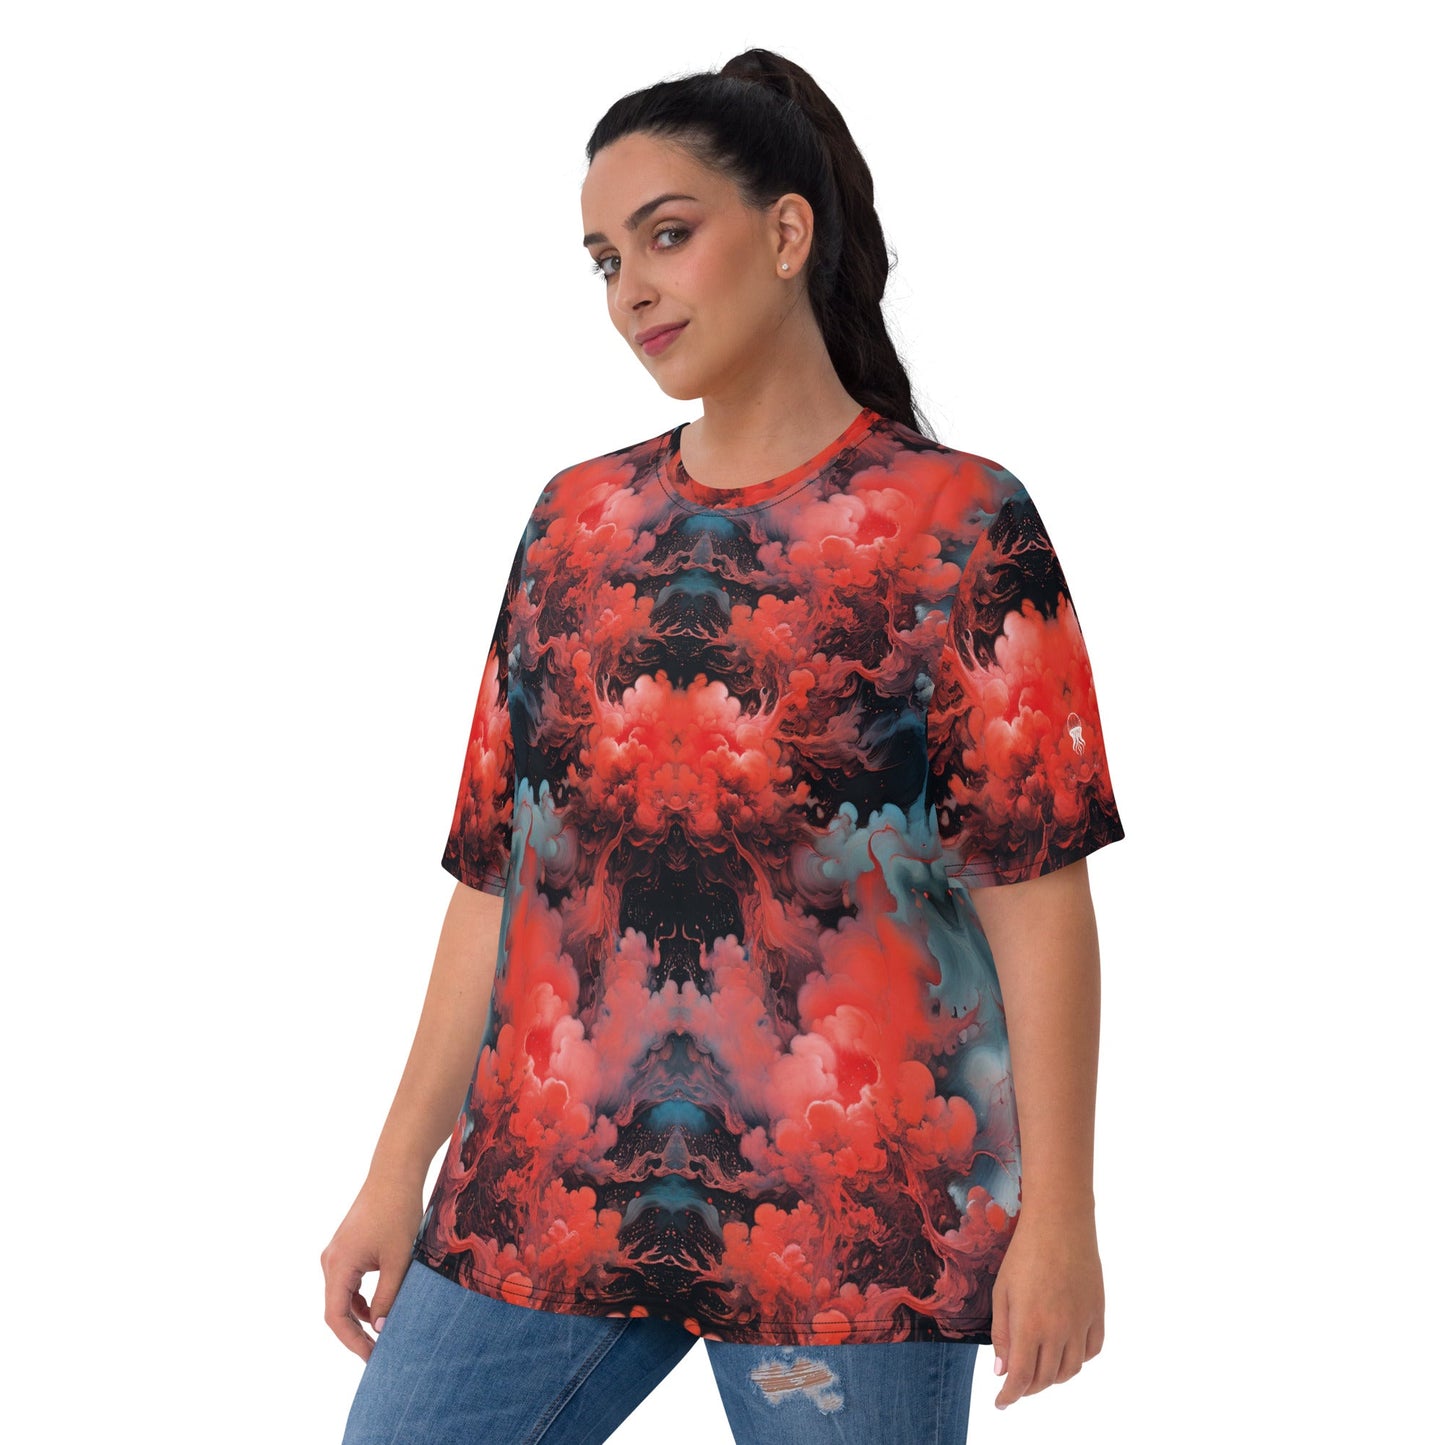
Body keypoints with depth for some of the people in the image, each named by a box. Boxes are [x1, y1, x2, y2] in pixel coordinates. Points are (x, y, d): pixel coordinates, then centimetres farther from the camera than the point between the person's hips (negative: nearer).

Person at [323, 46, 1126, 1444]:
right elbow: (497, 874, 12)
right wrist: (400, 1171, 9)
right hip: (547, 1184, 5)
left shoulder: (960, 523, -1)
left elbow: (1037, 889, -6)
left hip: (847, 1211, -4)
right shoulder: (576, 521, 12)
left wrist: (1057, 1216, -11)